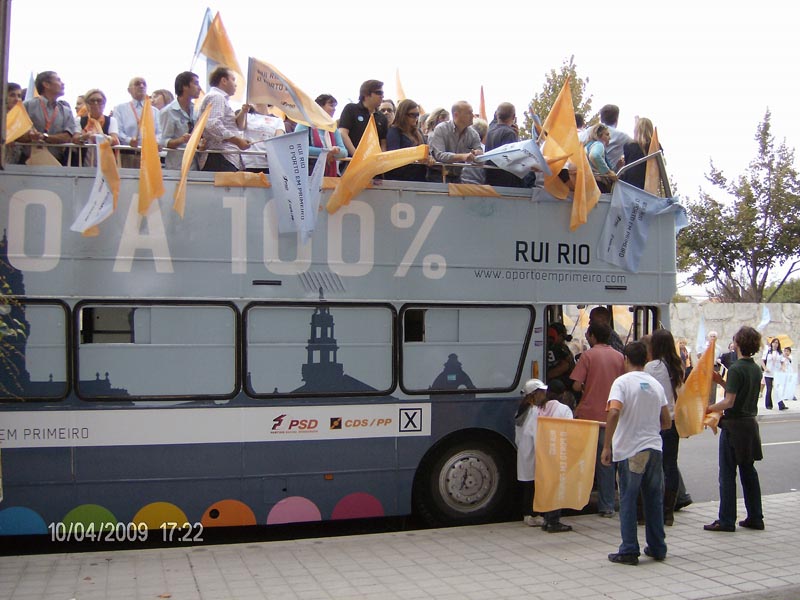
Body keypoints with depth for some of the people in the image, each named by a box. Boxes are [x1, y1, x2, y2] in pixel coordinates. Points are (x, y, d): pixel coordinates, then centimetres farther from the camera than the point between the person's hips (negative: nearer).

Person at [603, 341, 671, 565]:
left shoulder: (623, 381, -7)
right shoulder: (656, 384, 10)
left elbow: (614, 413, -22)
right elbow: (666, 422, 12)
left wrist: (606, 446, -18)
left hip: (630, 450, -5)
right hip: (654, 448, 5)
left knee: (628, 501, 3)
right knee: (654, 500, 14)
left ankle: (629, 551, 5)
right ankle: (657, 548, 22)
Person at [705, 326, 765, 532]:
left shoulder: (736, 369, -17)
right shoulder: (756, 369, 8)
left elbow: (729, 402, -21)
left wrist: (709, 408, -8)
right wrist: (721, 381, 14)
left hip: (734, 425, -8)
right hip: (750, 423, 8)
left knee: (727, 474, -1)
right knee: (748, 471, 15)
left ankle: (726, 521, 2)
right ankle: (755, 517, 20)